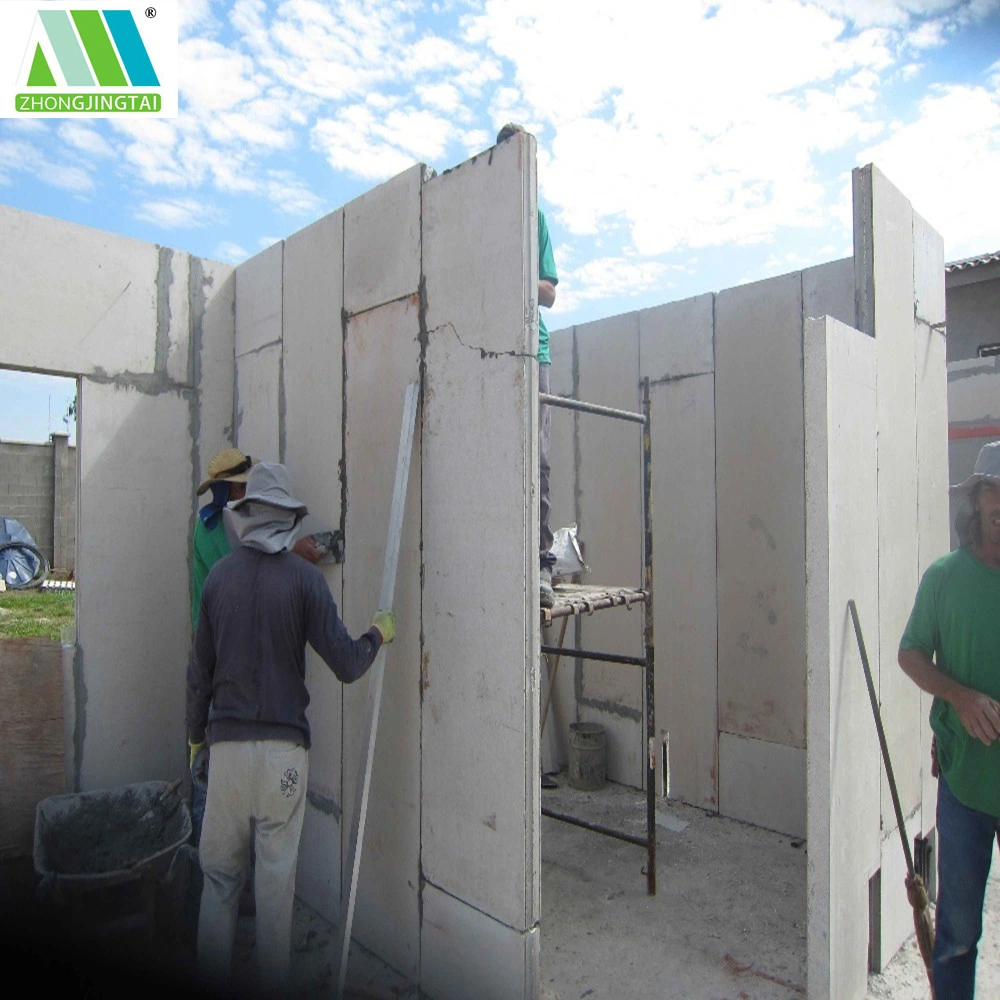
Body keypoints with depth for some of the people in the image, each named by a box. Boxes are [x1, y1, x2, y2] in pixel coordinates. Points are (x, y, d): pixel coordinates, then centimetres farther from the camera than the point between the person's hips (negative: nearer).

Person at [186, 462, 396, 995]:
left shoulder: (218, 574, 1)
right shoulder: (303, 576, -8)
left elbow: (199, 669, 7)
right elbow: (346, 665, -10)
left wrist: (195, 734, 21)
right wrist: (377, 635, 10)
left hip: (227, 743, 2)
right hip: (284, 745, -2)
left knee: (220, 870, 17)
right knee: (276, 875, 11)